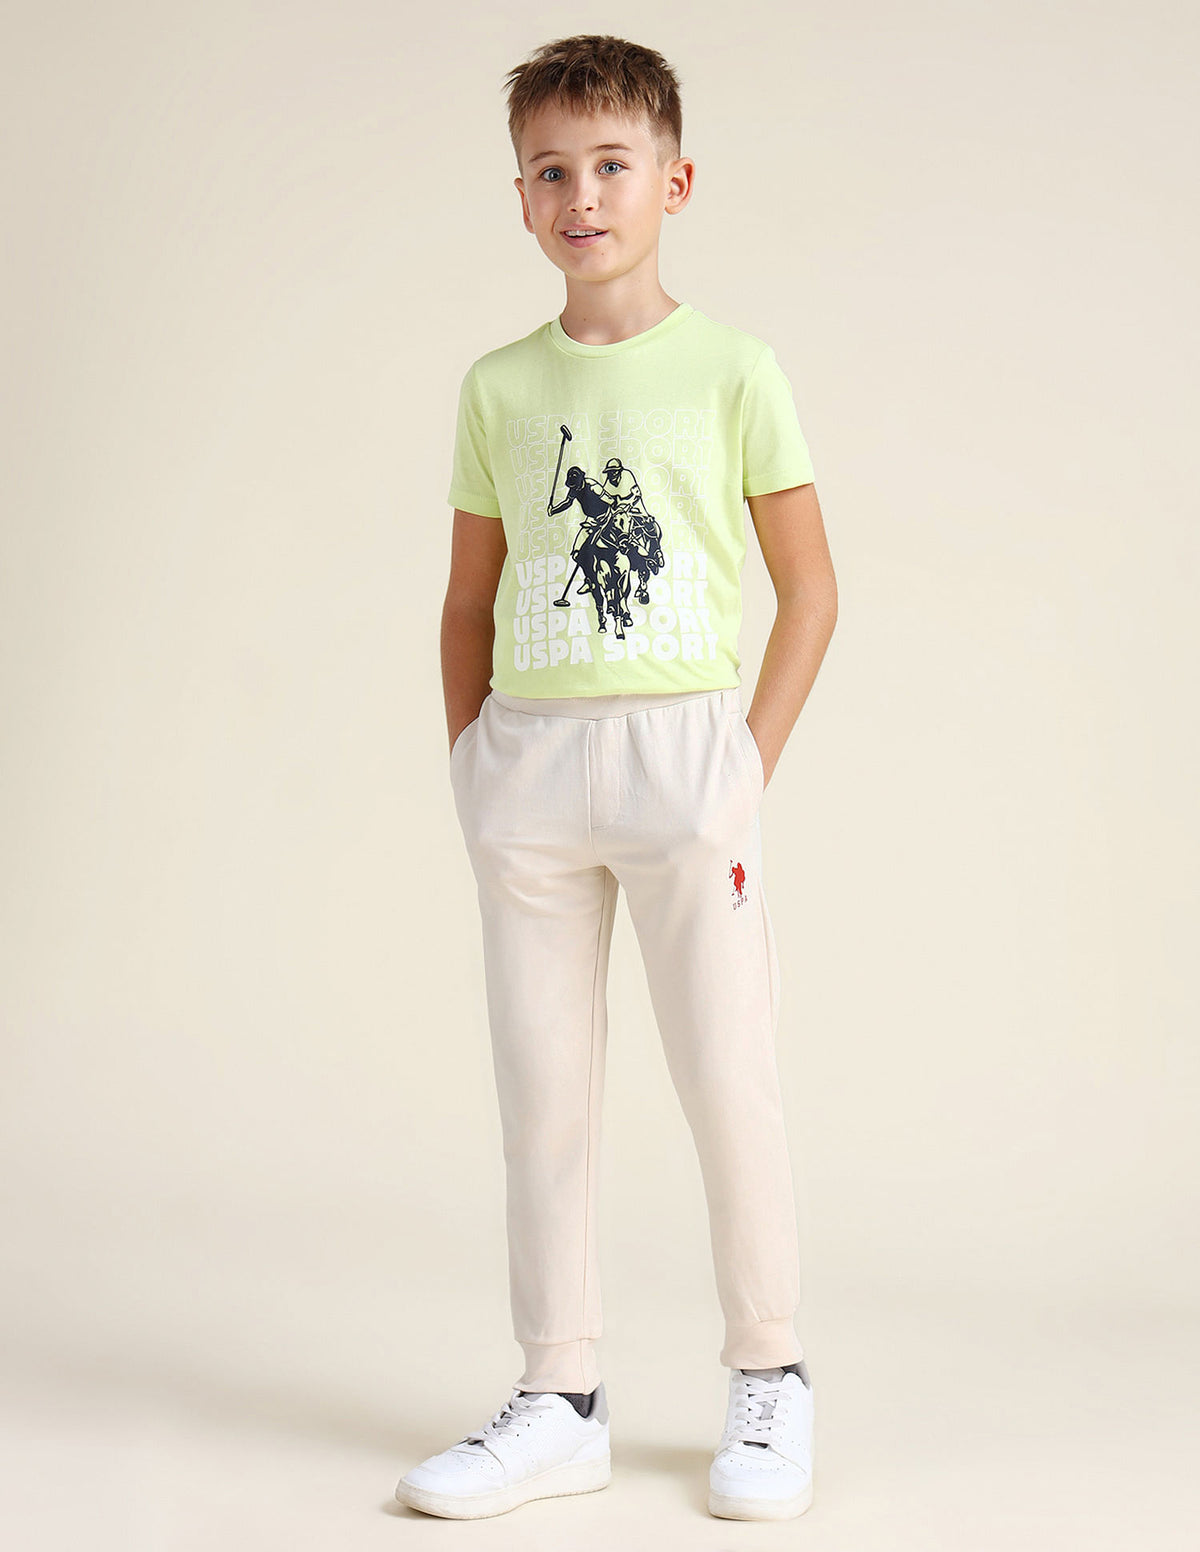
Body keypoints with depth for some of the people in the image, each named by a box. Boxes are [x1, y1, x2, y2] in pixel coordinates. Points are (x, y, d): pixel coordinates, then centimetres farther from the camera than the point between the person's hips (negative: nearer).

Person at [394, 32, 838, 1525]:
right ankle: (559, 1401, 16)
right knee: (542, 1094, 6)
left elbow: (809, 584, 1)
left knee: (729, 1080, 0)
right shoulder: (499, 387, 9)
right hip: (528, 755, 4)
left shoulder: (732, 371, 0)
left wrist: (751, 759, -6)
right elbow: (470, 594, 15)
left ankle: (769, 1378, 17)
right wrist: (471, 763, 6)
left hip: (684, 745, -3)